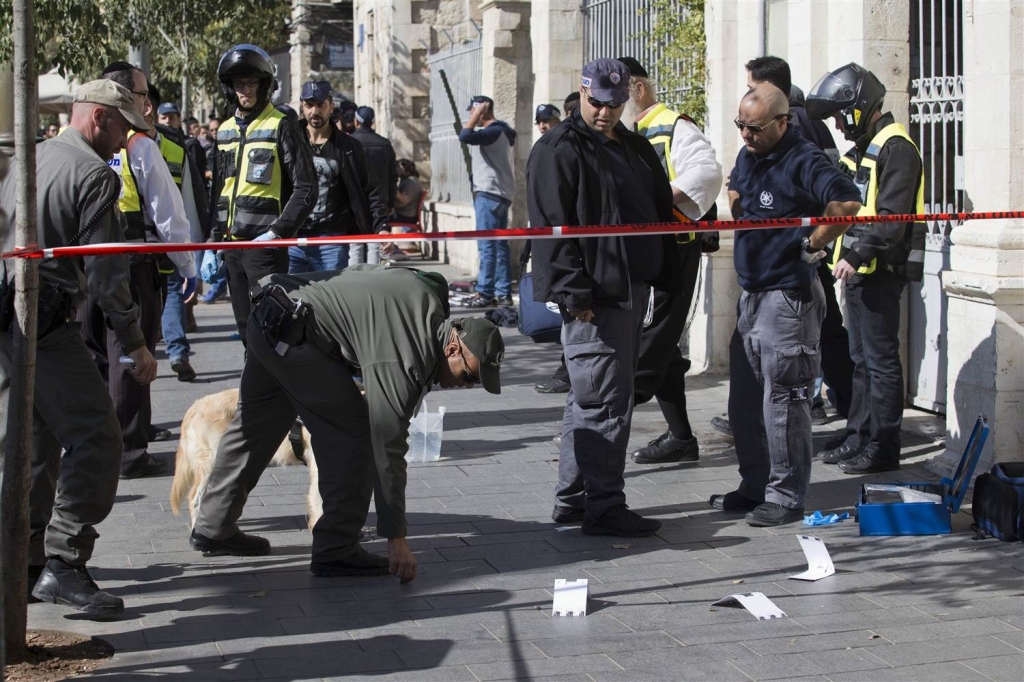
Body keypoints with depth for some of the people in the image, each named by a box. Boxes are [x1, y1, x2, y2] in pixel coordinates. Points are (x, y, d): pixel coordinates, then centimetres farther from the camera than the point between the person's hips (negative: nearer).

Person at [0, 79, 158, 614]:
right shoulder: (94, 175, -7)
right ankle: (63, 564, -13)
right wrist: (136, 345, -7)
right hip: (46, 323, -9)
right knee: (95, 439, -7)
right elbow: (105, 271, -12)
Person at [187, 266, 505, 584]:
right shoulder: (402, 362, -24)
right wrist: (396, 538, -21)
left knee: (255, 425, 21)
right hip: (292, 333, -10)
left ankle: (213, 528, 35)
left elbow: (359, 272, 19)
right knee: (353, 430, -8)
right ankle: (335, 551, -3)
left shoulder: (429, 296, 1)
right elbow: (387, 445, -24)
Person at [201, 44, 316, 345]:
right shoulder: (225, 131, 16)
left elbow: (305, 190, -10)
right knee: (246, 328, 11)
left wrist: (277, 232, -19)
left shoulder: (281, 128, -5)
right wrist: (212, 245, 16)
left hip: (266, 244, -7)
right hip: (232, 244, 7)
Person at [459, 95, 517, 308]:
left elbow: (465, 137, -26)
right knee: (499, 245, 9)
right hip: (500, 194, 10)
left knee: (487, 246, -10)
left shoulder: (494, 131, -14)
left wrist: (477, 115, -15)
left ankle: (485, 293, -11)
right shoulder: (500, 131, 18)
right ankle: (503, 293, 9)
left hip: (490, 194, -10)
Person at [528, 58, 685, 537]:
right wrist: (575, 294, -21)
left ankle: (572, 498, 22)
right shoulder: (558, 151, -8)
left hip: (632, 290, 9)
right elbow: (554, 227, -15)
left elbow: (661, 213, 23)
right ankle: (604, 508, -5)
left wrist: (669, 278, 15)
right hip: (591, 296, -9)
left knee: (589, 398, 14)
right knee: (605, 399, -10)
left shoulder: (636, 148, 17)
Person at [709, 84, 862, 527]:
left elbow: (847, 203, -31)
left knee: (782, 400, -5)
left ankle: (786, 497, 3)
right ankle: (755, 486, 25)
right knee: (745, 400, 14)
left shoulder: (803, 162, -16)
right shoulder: (747, 157, 12)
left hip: (788, 295, -9)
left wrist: (812, 246, -20)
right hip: (751, 292, 9)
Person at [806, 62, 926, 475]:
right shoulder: (863, 148, 19)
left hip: (881, 270, -10)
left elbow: (891, 218, -22)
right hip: (858, 270, 10)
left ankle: (883, 448, -1)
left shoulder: (895, 148, -13)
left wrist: (856, 255, -27)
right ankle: (859, 438, 22)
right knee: (862, 358, 15)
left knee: (880, 359, -6)